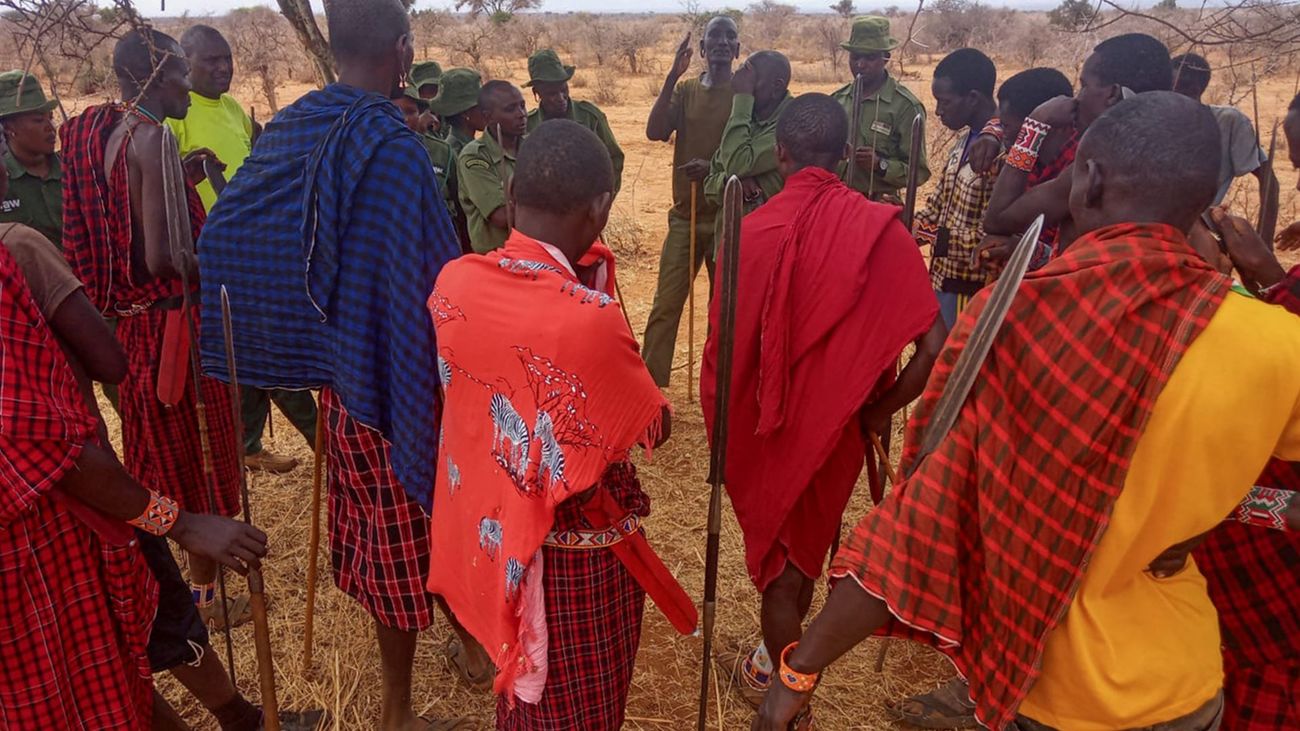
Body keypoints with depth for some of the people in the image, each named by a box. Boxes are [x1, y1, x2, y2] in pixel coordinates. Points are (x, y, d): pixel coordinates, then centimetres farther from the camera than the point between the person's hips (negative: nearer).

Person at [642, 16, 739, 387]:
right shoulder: (685, 89, 6)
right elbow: (655, 132, -9)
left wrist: (716, 168, -23)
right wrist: (672, 77, -16)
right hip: (685, 216, 2)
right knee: (665, 306, -1)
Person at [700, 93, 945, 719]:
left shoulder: (751, 231, -19)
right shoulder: (878, 228, -17)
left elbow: (722, 342, -13)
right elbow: (935, 344, -20)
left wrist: (728, 426, 3)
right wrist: (882, 408, -4)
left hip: (765, 421, -2)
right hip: (837, 421, 2)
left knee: (777, 543, 19)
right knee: (810, 537, 26)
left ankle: (778, 679, 38)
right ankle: (790, 661, 48)